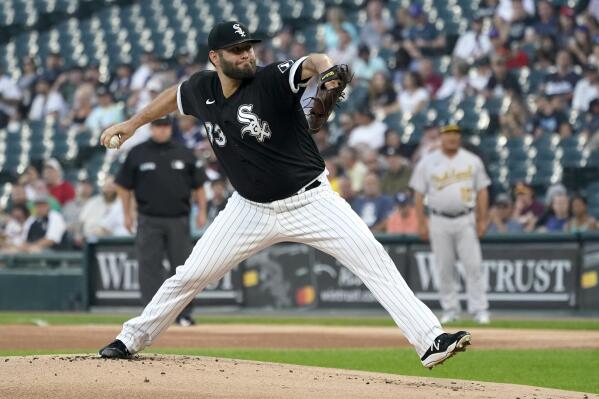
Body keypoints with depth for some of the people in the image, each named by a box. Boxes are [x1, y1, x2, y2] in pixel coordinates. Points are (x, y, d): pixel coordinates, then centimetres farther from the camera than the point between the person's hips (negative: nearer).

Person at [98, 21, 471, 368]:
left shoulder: (272, 80, -18)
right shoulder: (202, 90, -3)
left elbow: (312, 63, -38)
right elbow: (175, 96, 21)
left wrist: (326, 69, -61)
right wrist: (133, 123, 29)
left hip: (311, 200, -4)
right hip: (252, 208, 4)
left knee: (375, 262, -18)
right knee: (190, 276, 6)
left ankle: (430, 341, -20)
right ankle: (132, 338, 26)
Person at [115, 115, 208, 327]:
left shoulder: (184, 153, 7)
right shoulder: (137, 154, 3)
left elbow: (198, 184, 11)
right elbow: (124, 186, 7)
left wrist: (202, 211, 5)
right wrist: (127, 213, 3)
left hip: (178, 220, 1)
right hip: (149, 220, -1)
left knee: (182, 266, 3)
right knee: (150, 267, -4)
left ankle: (184, 314, 9)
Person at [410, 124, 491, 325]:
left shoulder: (472, 161, 7)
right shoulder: (427, 163, 4)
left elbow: (482, 191, 8)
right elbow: (419, 194, 4)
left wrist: (482, 220, 0)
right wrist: (421, 224, -2)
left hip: (466, 220, 0)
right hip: (439, 221, 0)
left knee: (473, 266, -7)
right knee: (444, 268, 3)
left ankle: (479, 309, -6)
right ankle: (450, 309, 11)